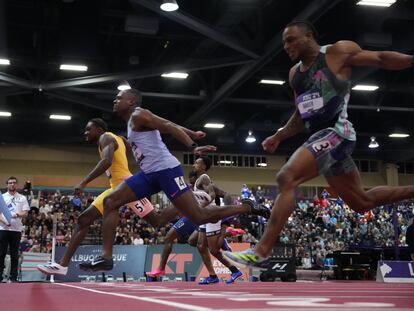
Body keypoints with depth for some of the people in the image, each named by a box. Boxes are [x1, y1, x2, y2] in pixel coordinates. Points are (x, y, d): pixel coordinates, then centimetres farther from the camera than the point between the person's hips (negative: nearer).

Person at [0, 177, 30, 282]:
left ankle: (13, 277, 7)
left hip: (16, 229, 1)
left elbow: (25, 213, 3)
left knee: (14, 255, 3)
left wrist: (18, 214, -19)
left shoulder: (22, 198, 11)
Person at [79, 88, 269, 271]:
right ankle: (106, 257, -2)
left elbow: (170, 127, -18)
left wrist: (193, 147, -30)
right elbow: (170, 125, 28)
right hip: (150, 173, 10)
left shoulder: (138, 115, -7)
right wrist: (193, 134, 37)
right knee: (110, 202, 2)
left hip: (166, 170, -10)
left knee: (199, 217, -11)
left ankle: (247, 208, 6)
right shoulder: (134, 120, 22)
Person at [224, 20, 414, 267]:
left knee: (287, 178, -24)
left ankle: (261, 252, -24)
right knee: (362, 202, 15)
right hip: (321, 138, 9)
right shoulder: (295, 73, 19)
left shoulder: (339, 52, -2)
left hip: (336, 132, -9)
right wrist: (278, 137, 20)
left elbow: (381, 59, 2)